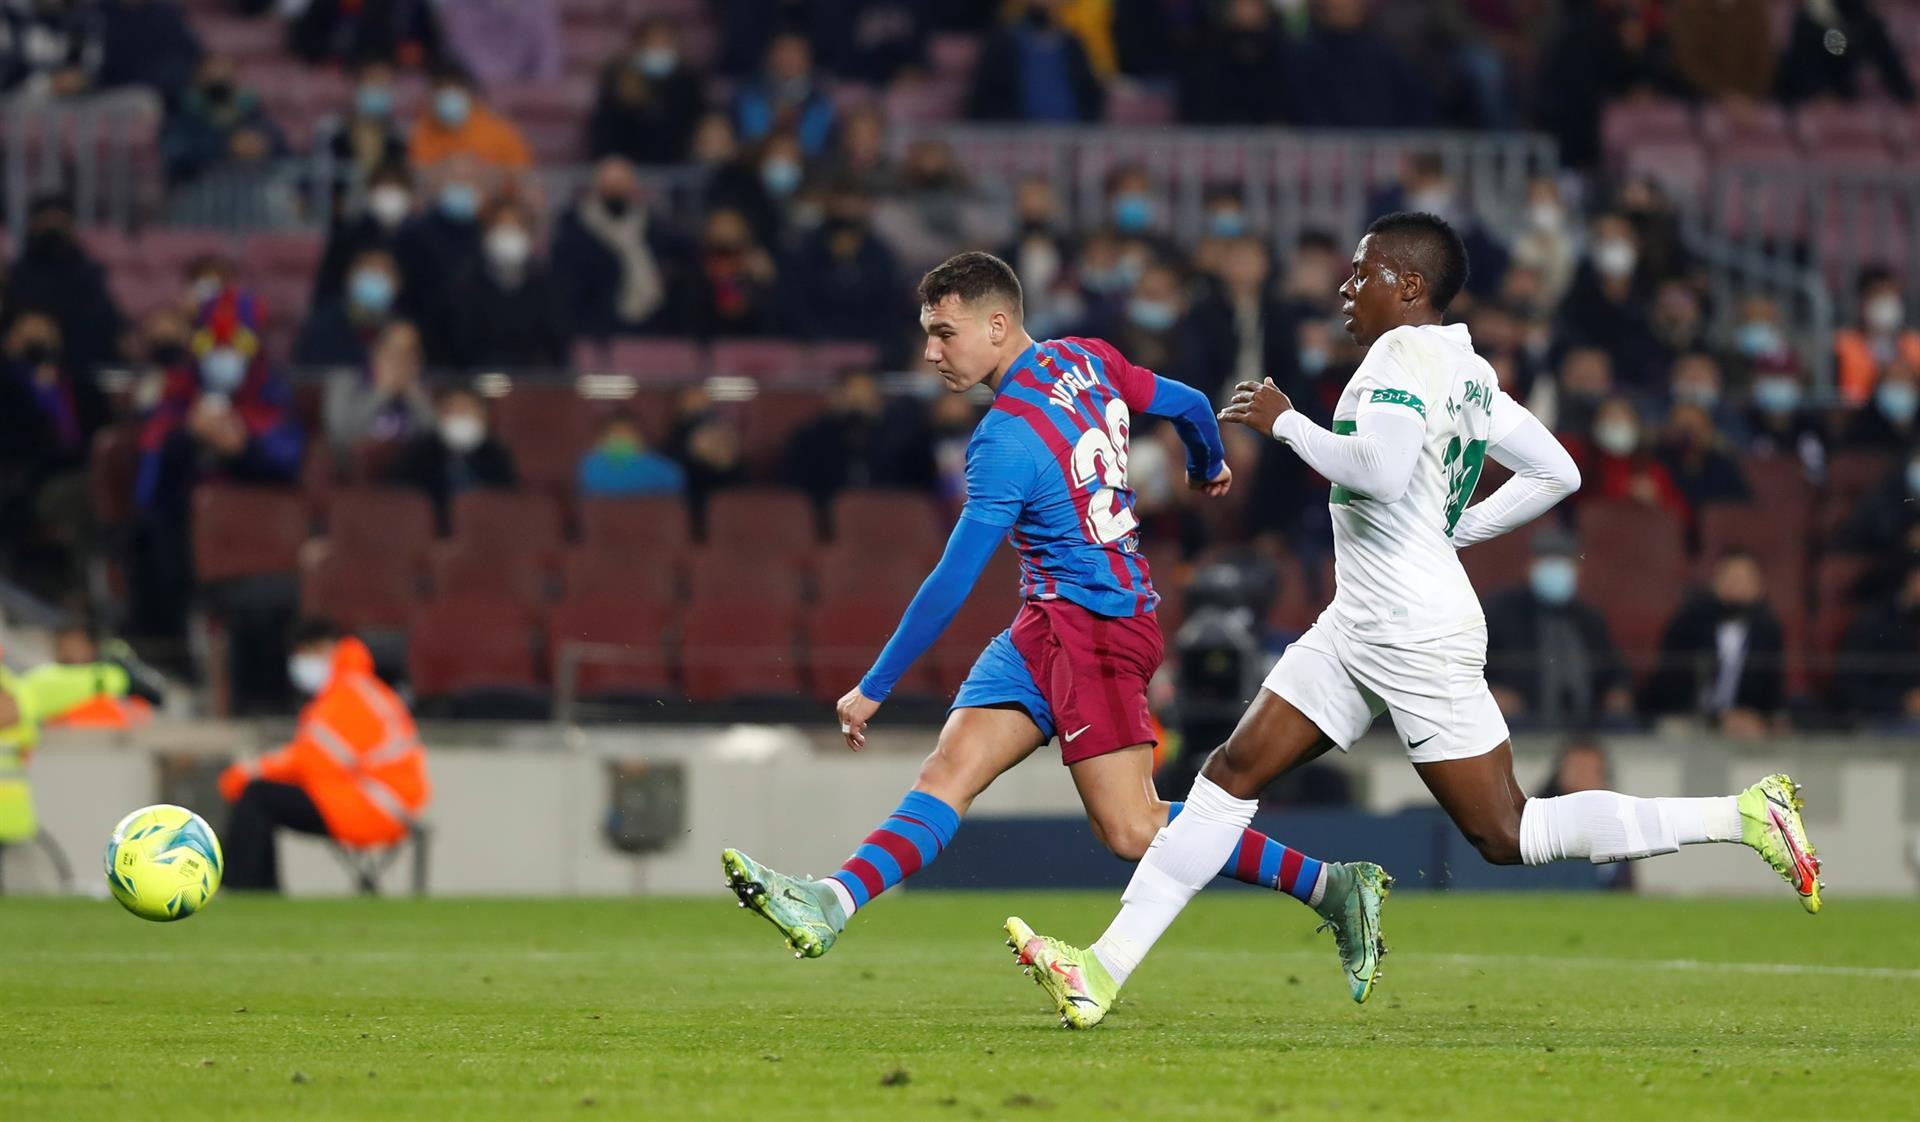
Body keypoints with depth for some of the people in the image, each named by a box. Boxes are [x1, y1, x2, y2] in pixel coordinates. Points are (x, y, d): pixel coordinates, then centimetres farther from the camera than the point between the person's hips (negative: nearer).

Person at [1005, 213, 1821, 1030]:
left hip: (1418, 635, -10)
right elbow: (1555, 474, 19)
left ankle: (1744, 816, -2)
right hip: (1359, 626, 10)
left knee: (1506, 835, -7)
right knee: (1234, 771, 4)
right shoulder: (1469, 371, 13)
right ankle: (1104, 972, 2)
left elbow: (1380, 471, -30)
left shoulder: (1404, 353, -15)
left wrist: (1285, 422, -17)